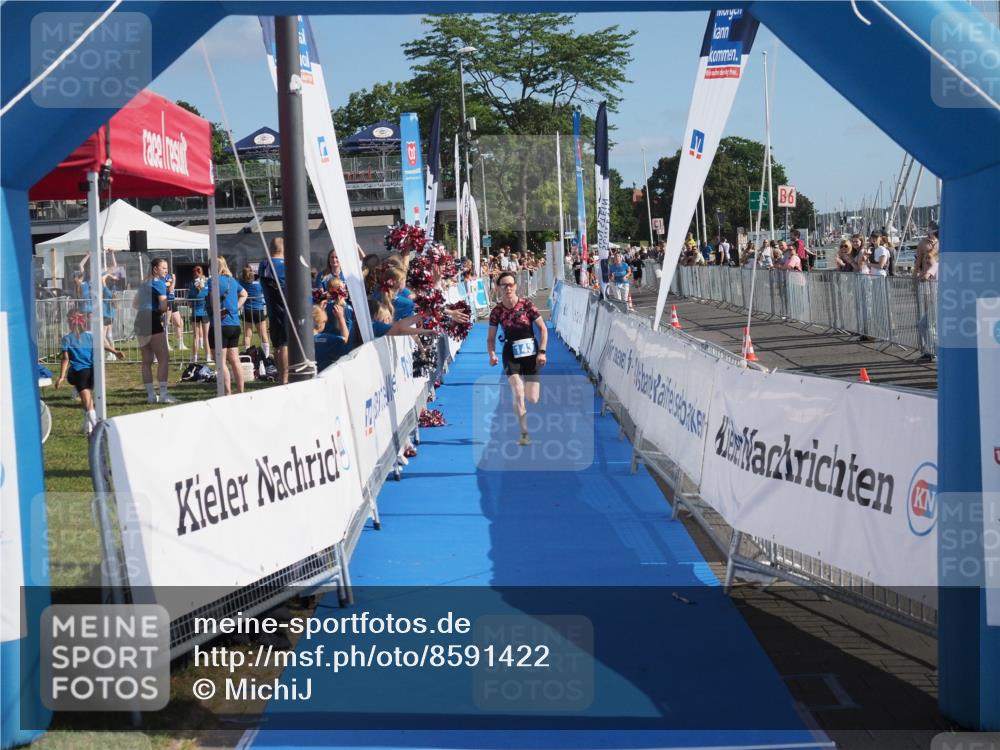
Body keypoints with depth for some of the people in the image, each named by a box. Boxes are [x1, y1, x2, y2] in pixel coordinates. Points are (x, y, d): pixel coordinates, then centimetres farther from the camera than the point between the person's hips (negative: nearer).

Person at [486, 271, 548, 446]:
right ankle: (524, 434, -8)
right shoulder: (497, 311, -5)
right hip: (511, 356, 0)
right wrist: (492, 354, -15)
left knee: (532, 399, 0)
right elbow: (491, 338, 3)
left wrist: (542, 352, -10)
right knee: (518, 394, -17)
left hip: (531, 355, 0)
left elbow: (543, 328, -3)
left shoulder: (527, 305, -8)